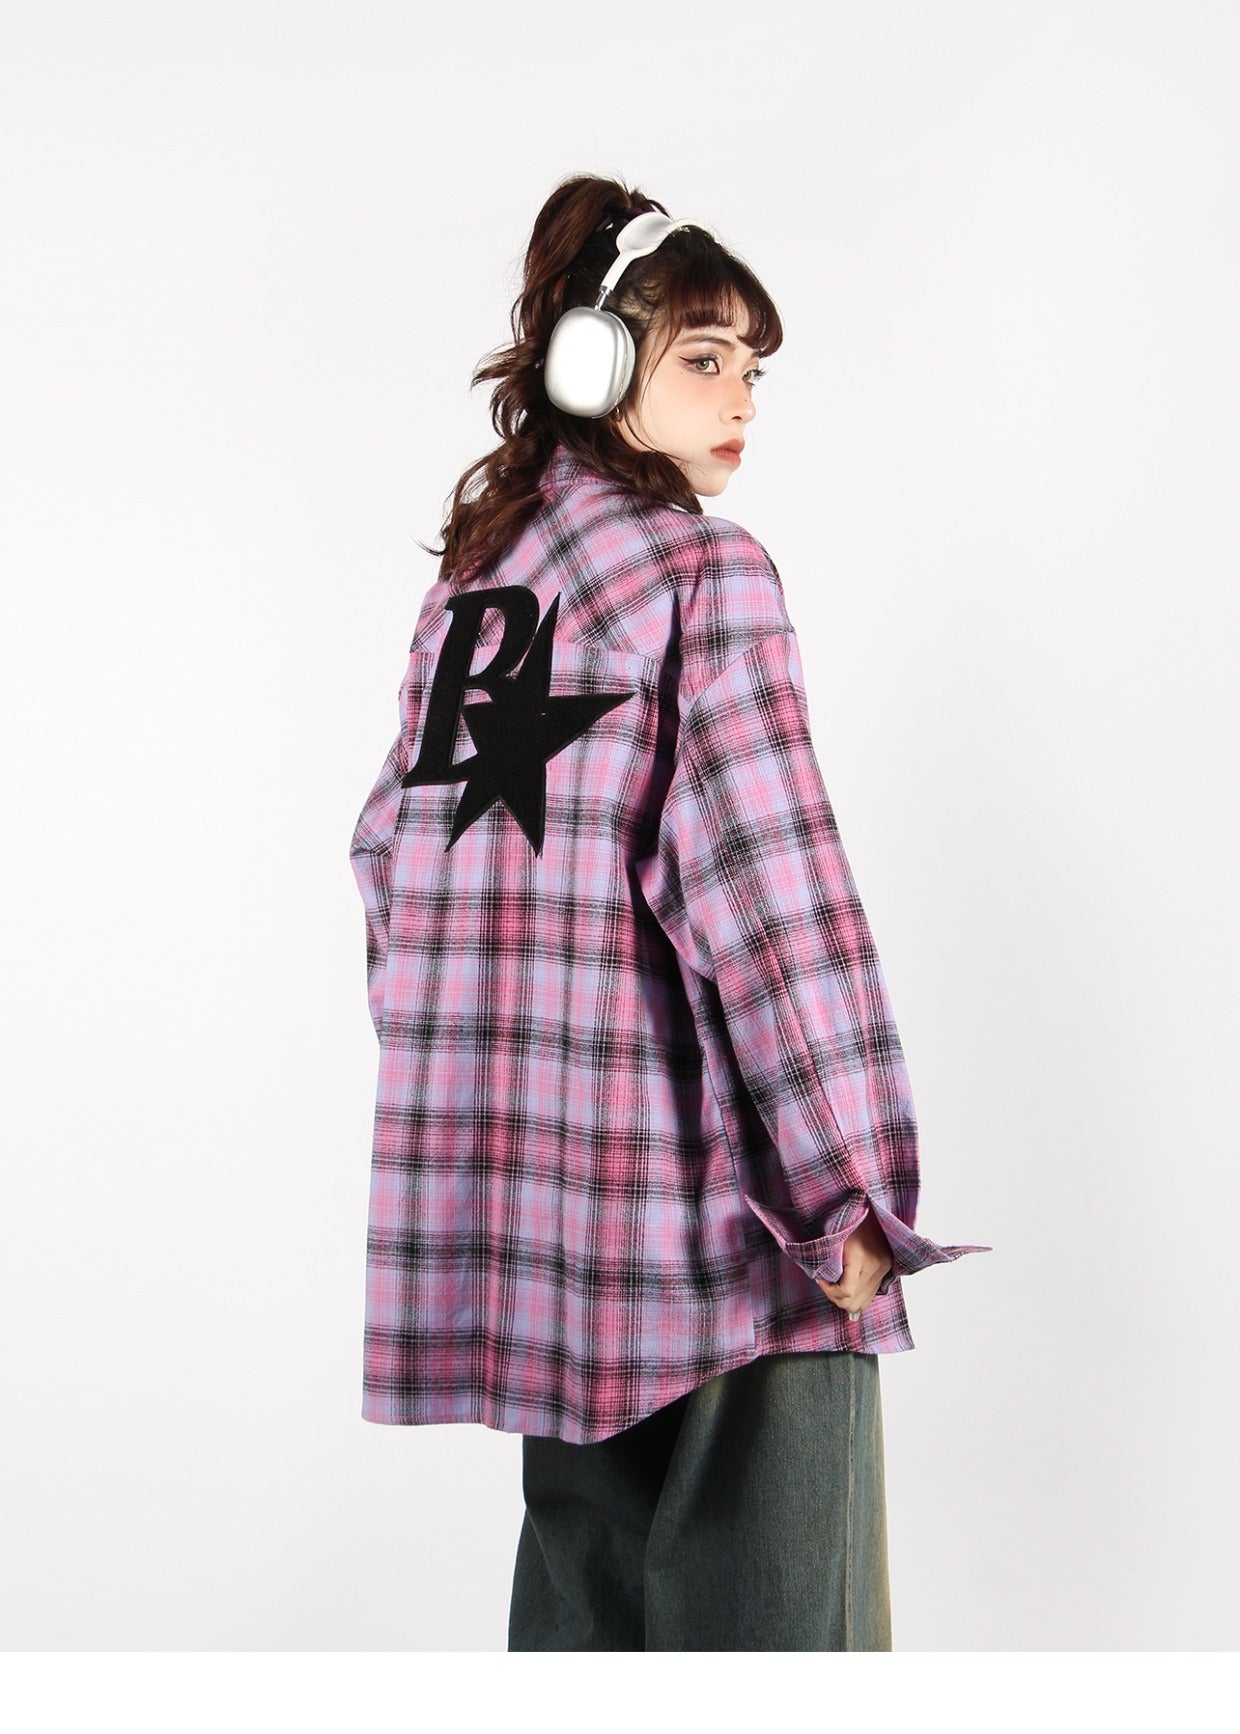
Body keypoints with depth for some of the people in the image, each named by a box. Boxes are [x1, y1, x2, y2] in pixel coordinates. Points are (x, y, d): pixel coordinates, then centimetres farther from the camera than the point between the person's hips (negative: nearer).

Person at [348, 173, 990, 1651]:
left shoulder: (467, 578, 12)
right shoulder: (705, 572, -10)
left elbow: (391, 849, 13)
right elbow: (771, 890, -18)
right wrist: (849, 1195, -14)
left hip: (525, 1177, 8)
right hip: (702, 1194, -7)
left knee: (583, 1563, 20)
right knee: (763, 1596, 4)